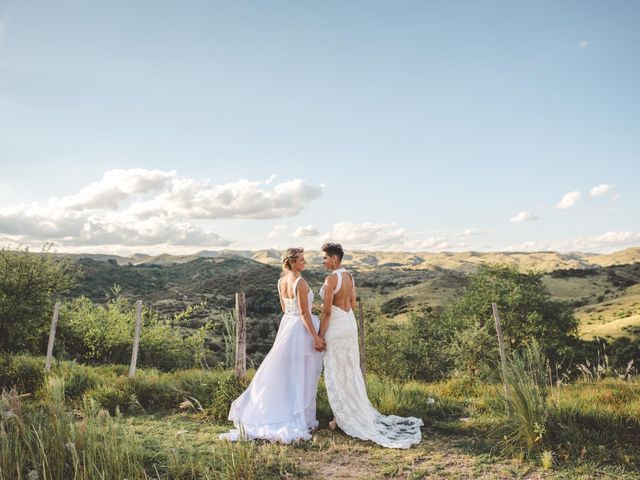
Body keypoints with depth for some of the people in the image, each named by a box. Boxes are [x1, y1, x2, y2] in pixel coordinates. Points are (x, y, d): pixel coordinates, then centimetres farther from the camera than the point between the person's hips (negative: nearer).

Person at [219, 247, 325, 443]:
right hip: (302, 330, -8)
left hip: (286, 326, 8)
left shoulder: (281, 281, 6)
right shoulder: (300, 282, -19)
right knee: (301, 376, 4)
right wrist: (316, 337, -15)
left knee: (281, 372, 16)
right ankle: (303, 419, 15)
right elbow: (304, 313, -19)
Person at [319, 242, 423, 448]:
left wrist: (320, 335, -13)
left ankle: (344, 418, 14)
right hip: (350, 323, 9)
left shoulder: (331, 279, -19)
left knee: (336, 373, 4)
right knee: (350, 370, 17)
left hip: (336, 327, -9)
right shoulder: (349, 276, 7)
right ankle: (359, 413, 28)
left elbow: (327, 311, -19)